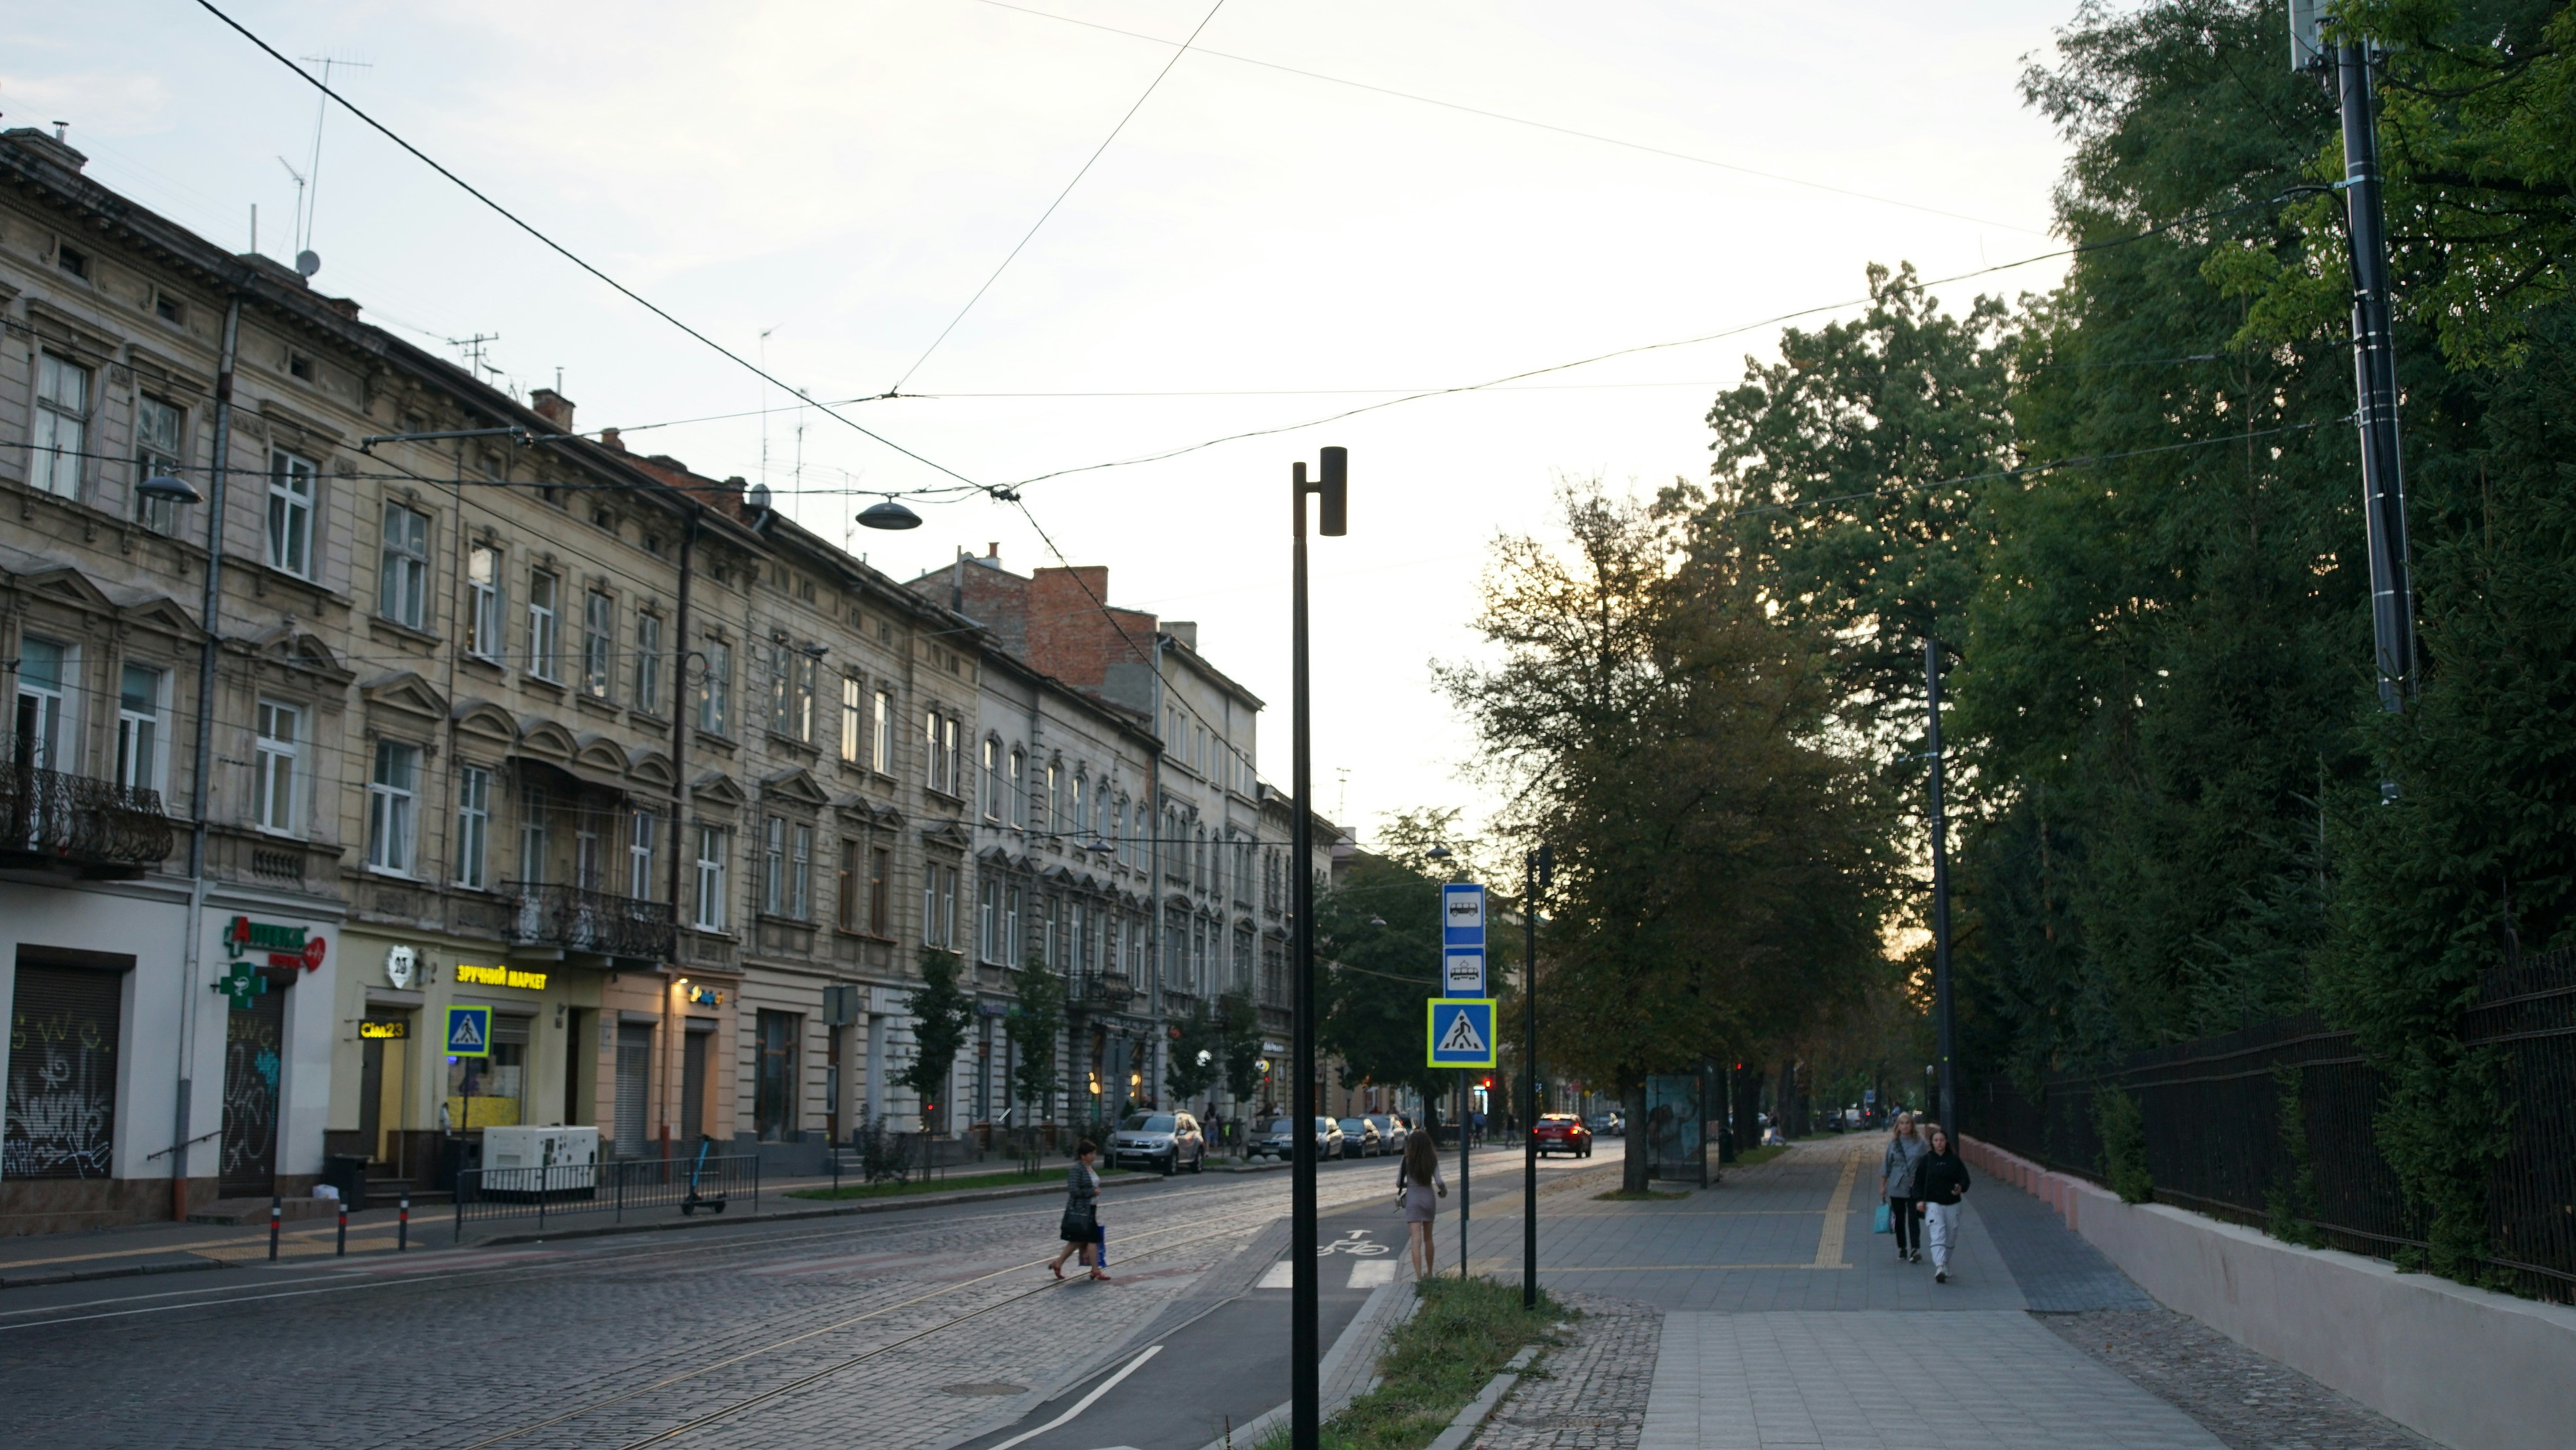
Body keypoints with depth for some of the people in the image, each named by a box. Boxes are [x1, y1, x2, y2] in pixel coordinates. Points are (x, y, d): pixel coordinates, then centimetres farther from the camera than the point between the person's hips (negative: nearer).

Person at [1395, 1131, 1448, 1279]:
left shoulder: (1407, 1161, -8)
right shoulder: (1432, 1161, -4)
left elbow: (1399, 1183, -4)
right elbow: (1439, 1181, -12)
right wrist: (1444, 1191, 10)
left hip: (1413, 1201, -3)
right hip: (1429, 1199, 3)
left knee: (1416, 1240, -9)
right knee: (1428, 1238, 19)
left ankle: (1419, 1276, -21)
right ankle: (1429, 1273, 30)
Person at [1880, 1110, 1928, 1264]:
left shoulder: (1919, 1142, -1)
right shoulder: (1893, 1142, 3)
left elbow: (1925, 1165, 4)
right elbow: (1887, 1165, 8)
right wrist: (1883, 1186, 7)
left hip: (1914, 1186, -2)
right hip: (1896, 1186, 2)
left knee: (1913, 1218, -10)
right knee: (1899, 1218, 9)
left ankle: (1915, 1249, -13)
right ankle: (1902, 1248, 21)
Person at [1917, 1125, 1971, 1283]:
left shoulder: (1954, 1160, 4)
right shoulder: (1926, 1160, 1)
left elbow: (1964, 1178, 5)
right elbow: (1919, 1181, 4)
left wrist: (1961, 1187, -17)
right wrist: (1920, 1199, -6)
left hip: (1952, 1204, 3)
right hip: (1933, 1203, -3)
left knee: (1950, 1237, 11)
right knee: (1937, 1236, -16)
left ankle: (1946, 1266, 29)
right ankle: (1940, 1267, -29)